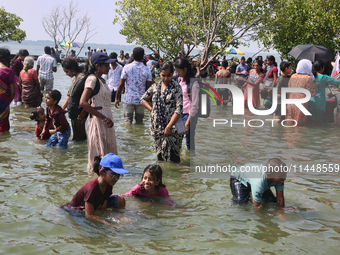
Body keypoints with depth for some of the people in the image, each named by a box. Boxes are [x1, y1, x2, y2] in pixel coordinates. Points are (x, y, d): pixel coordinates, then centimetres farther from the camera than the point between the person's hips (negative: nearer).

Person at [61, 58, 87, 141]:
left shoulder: (81, 78, -17)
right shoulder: (74, 78, 14)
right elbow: (69, 95, 18)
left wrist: (82, 113, -22)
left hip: (80, 115, -10)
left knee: (81, 137, -2)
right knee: (76, 137, 17)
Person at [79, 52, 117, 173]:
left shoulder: (101, 80, 15)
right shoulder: (92, 79, -13)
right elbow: (83, 103, -24)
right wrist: (104, 118, -22)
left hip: (105, 120, 9)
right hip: (97, 121, -9)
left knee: (109, 152, 14)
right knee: (99, 154, -1)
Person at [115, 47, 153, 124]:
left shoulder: (127, 68, -6)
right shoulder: (147, 70, -4)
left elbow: (121, 84, -6)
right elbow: (149, 87, -1)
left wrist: (117, 98, 3)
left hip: (129, 99, -1)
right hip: (141, 100, 1)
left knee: (128, 121, 6)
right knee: (139, 122, 12)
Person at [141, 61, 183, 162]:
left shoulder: (176, 87, -5)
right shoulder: (155, 87, 8)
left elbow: (179, 109, -12)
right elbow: (143, 99, 22)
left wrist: (169, 127, -16)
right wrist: (151, 109, 4)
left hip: (172, 127, -4)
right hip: (157, 126, 4)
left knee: (173, 157, -8)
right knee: (160, 157, 11)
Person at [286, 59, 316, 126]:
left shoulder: (293, 77, 5)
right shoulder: (308, 78, -10)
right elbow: (311, 93, -8)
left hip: (290, 104, 5)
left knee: (290, 124, 10)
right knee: (299, 125, 2)